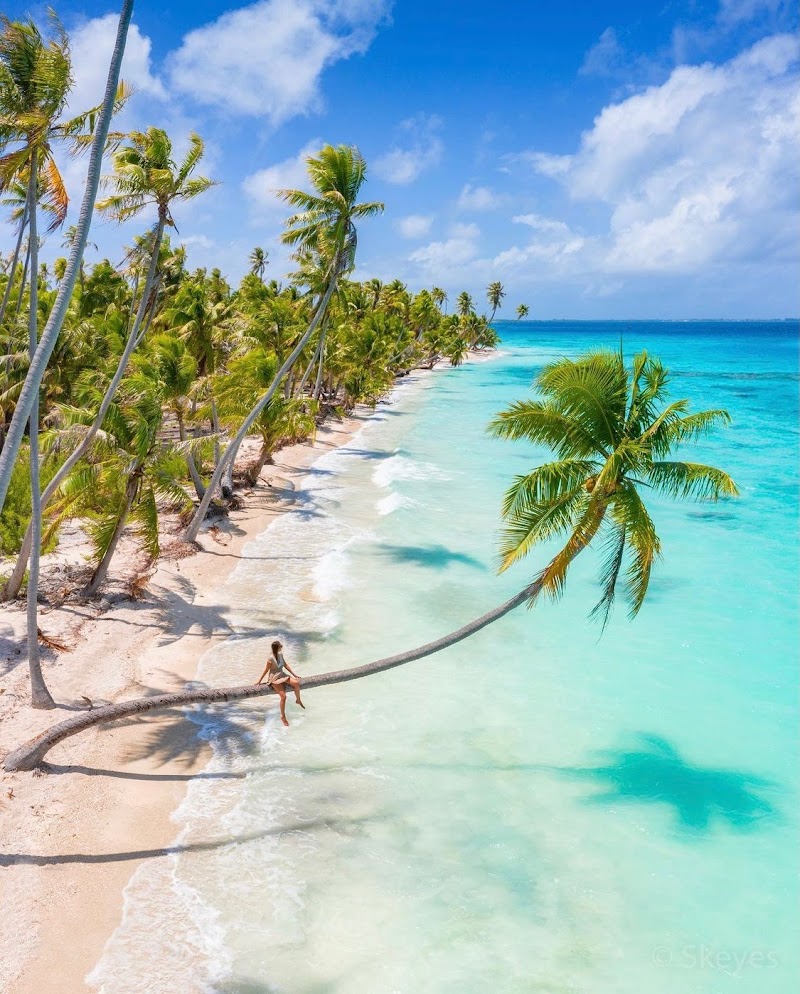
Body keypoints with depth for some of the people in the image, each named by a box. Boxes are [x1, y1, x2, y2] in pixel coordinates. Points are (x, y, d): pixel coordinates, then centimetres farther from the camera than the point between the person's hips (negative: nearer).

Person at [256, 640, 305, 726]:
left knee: (296, 683, -18)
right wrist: (259, 680, -1)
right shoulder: (270, 659, -20)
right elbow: (266, 670, -9)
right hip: (274, 678, -6)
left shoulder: (280, 655, 1)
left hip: (282, 675, 6)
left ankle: (298, 700, 6)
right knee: (283, 696, -20)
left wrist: (294, 674, 11)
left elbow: (286, 665, 11)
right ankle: (283, 716, -4)